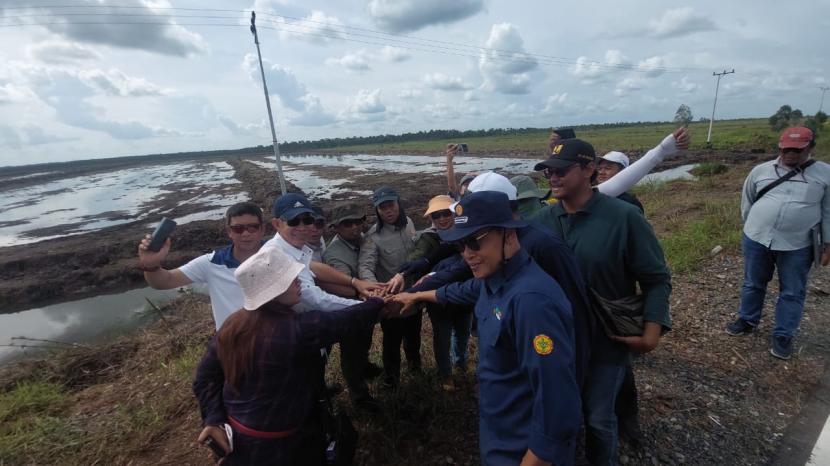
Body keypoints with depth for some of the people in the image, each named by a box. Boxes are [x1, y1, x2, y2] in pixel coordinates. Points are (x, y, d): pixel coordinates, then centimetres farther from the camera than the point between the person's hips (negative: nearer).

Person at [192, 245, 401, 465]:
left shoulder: (233, 324, -9)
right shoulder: (299, 328, -30)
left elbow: (205, 378, -1)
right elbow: (348, 320, -18)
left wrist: (214, 419, -1)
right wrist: (380, 302, -3)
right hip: (278, 443, -8)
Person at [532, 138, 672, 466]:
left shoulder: (624, 217, -15)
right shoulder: (543, 219, -4)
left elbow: (656, 278, -10)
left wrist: (653, 328, -19)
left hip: (606, 338, -3)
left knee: (598, 417, 14)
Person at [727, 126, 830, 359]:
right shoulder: (760, 170, 3)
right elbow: (747, 202, 14)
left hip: (797, 246, -1)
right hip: (756, 239, 1)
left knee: (792, 292, 9)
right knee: (753, 284, 16)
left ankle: (783, 335, 23)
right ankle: (747, 320, 34)